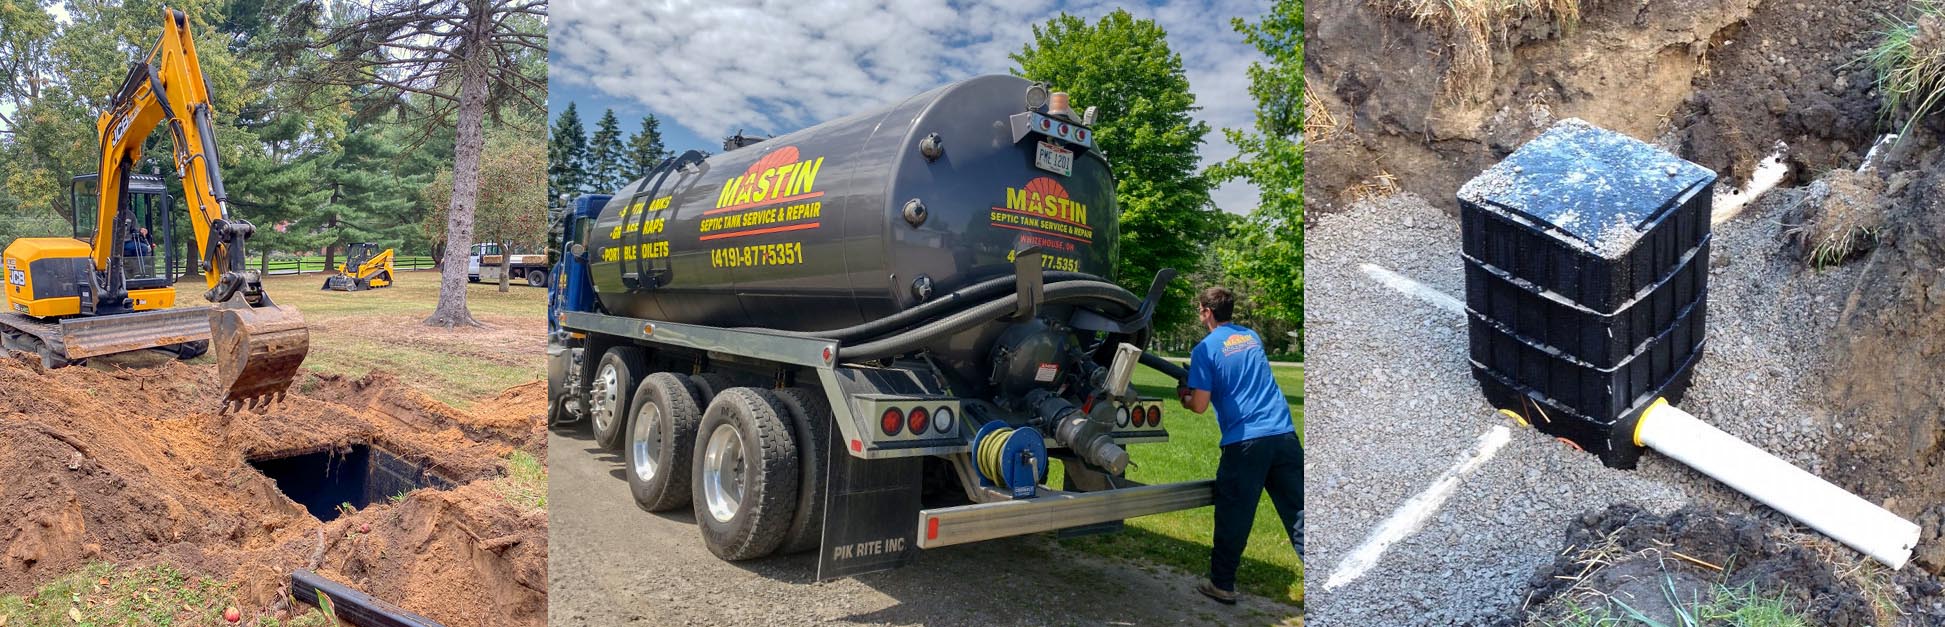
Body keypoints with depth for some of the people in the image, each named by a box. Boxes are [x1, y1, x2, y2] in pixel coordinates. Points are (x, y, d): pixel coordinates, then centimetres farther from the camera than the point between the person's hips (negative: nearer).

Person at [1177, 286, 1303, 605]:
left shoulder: (1206, 348, -3)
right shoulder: (1252, 337, 17)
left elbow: (1200, 406, -7)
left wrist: (1184, 397, 15)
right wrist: (1197, 386, 33)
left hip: (1244, 441, -5)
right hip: (1284, 434, 5)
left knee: (1233, 518, 7)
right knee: (1298, 514, 7)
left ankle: (1222, 584, 18)